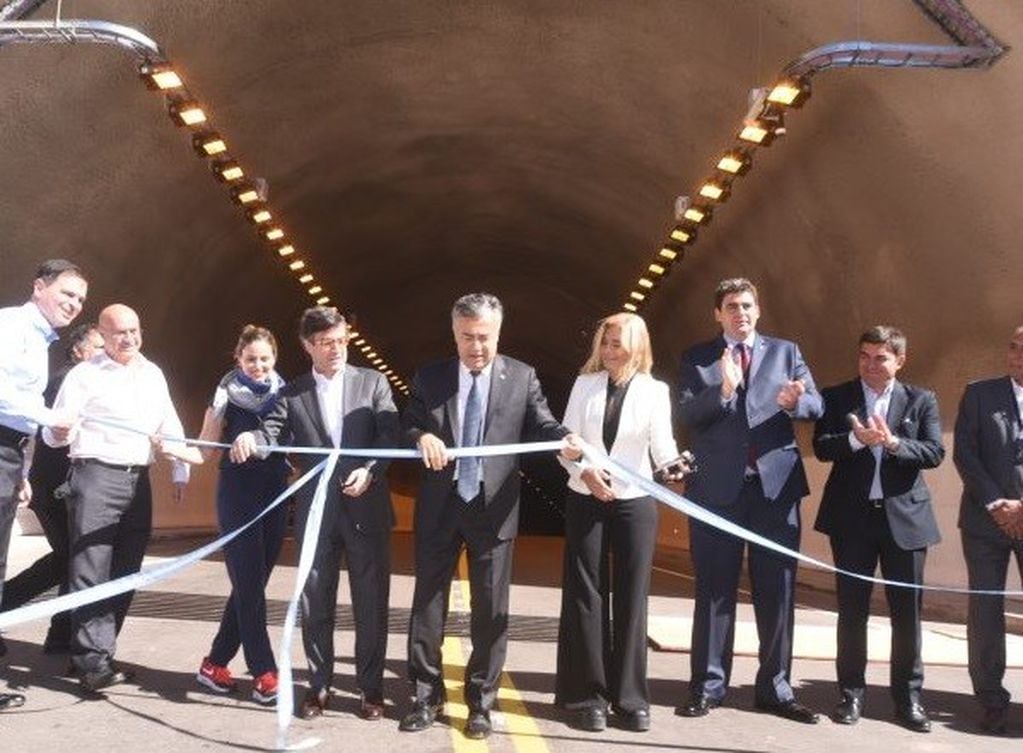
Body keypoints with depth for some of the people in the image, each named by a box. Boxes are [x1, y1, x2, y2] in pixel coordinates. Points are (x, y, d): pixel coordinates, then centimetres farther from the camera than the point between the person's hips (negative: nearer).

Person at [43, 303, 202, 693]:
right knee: (91, 571, -9)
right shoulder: (84, 375, -1)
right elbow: (52, 433, -4)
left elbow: (171, 426, 21)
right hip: (95, 476, -6)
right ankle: (92, 659, -8)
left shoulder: (153, 374, 14)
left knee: (125, 573, 8)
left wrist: (181, 472, 16)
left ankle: (98, 651, 18)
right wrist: (60, 432, -27)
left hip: (138, 482, 6)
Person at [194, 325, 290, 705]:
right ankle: (264, 673, -3)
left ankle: (215, 663, 19)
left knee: (252, 584, 7)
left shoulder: (284, 394, 6)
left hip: (275, 495, 5)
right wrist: (217, 409, -22)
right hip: (238, 494, -5)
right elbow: (207, 444, -8)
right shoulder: (229, 394, -4)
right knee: (248, 585, -7)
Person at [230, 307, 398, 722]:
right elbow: (272, 432, -7)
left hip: (366, 508, -1)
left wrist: (369, 471, -18)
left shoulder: (372, 381, 4)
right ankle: (319, 684, 23)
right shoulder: (292, 394, 7)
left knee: (370, 602, 4)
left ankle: (370, 686, 17)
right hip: (316, 510, 1)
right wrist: (249, 438, -29)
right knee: (315, 602, 9)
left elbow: (391, 436, -3)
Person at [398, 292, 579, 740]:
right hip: (439, 507, 1)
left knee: (491, 609, 6)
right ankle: (426, 697, 23)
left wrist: (567, 441, -24)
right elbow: (406, 426, 5)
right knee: (428, 602, 9)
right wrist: (421, 436, -17)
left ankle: (481, 702, 20)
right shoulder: (429, 378, 4)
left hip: (492, 508, -1)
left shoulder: (522, 378, 0)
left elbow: (542, 426, -2)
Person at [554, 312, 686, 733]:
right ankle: (588, 695, 12)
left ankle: (630, 698, 12)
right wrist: (585, 473, -16)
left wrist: (674, 464, -30)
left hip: (635, 503, -1)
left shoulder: (655, 391, 0)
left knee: (631, 598, 3)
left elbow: (662, 446, -9)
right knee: (585, 596, 3)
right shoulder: (585, 384, 3)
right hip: (585, 500, 1)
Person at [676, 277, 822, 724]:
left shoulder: (785, 351, 11)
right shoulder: (697, 358, 6)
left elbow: (816, 405, 1)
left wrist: (794, 402, -21)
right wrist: (722, 390, -23)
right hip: (717, 488, -1)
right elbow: (686, 415, -6)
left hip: (776, 485, 2)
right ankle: (708, 687, 13)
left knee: (777, 592, 6)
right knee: (714, 591, 5)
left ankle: (775, 689, 16)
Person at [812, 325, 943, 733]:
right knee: (852, 609, 7)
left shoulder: (921, 400, 5)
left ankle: (908, 697, 17)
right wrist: (856, 439, -26)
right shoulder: (836, 397, 4)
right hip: (852, 516, 0)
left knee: (907, 610, 5)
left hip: (905, 516, 0)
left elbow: (934, 453, -5)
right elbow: (821, 447, -7)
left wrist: (892, 442, -21)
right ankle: (851, 693, 18)